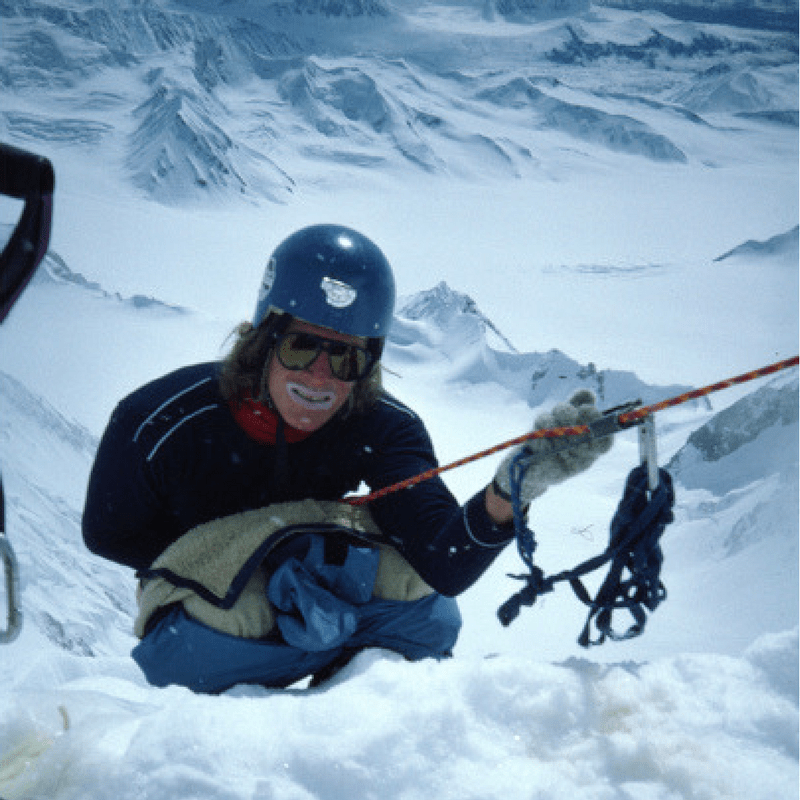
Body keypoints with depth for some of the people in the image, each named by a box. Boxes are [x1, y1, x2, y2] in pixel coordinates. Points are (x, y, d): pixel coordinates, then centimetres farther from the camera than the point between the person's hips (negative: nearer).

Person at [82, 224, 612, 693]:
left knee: (429, 616, -29)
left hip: (320, 601, 1)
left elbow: (446, 566, -35)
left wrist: (509, 490, -57)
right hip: (203, 615, -1)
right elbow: (107, 532, -6)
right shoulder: (160, 421, -24)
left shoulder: (383, 428, -20)